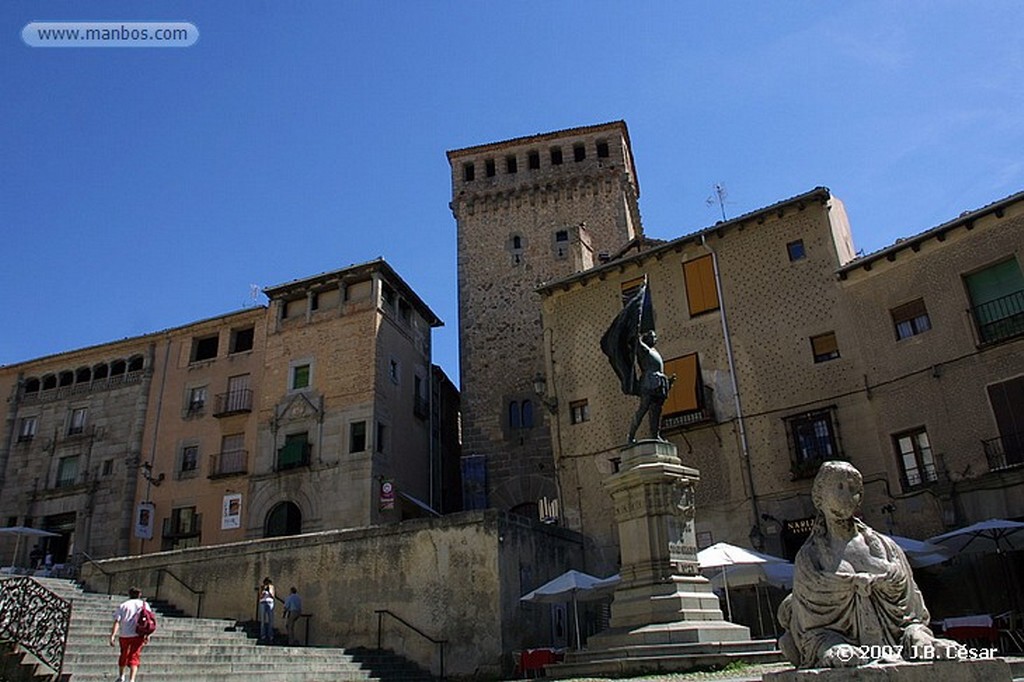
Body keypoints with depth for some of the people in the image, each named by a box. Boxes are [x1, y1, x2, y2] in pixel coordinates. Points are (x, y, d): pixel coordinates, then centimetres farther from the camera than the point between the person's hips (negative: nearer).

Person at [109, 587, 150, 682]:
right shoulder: (143, 604, 8)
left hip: (124, 635, 1)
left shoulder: (123, 605, 7)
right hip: (138, 635, -1)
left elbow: (117, 621, -4)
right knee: (134, 657, 3)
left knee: (124, 655, 22)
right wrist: (147, 635, 1)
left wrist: (112, 636, -8)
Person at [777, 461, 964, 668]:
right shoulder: (809, 558, 7)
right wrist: (832, 649, -17)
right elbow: (813, 629, 4)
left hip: (895, 650, 5)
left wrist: (918, 636, -8)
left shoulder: (885, 547, 15)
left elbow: (911, 614, 14)